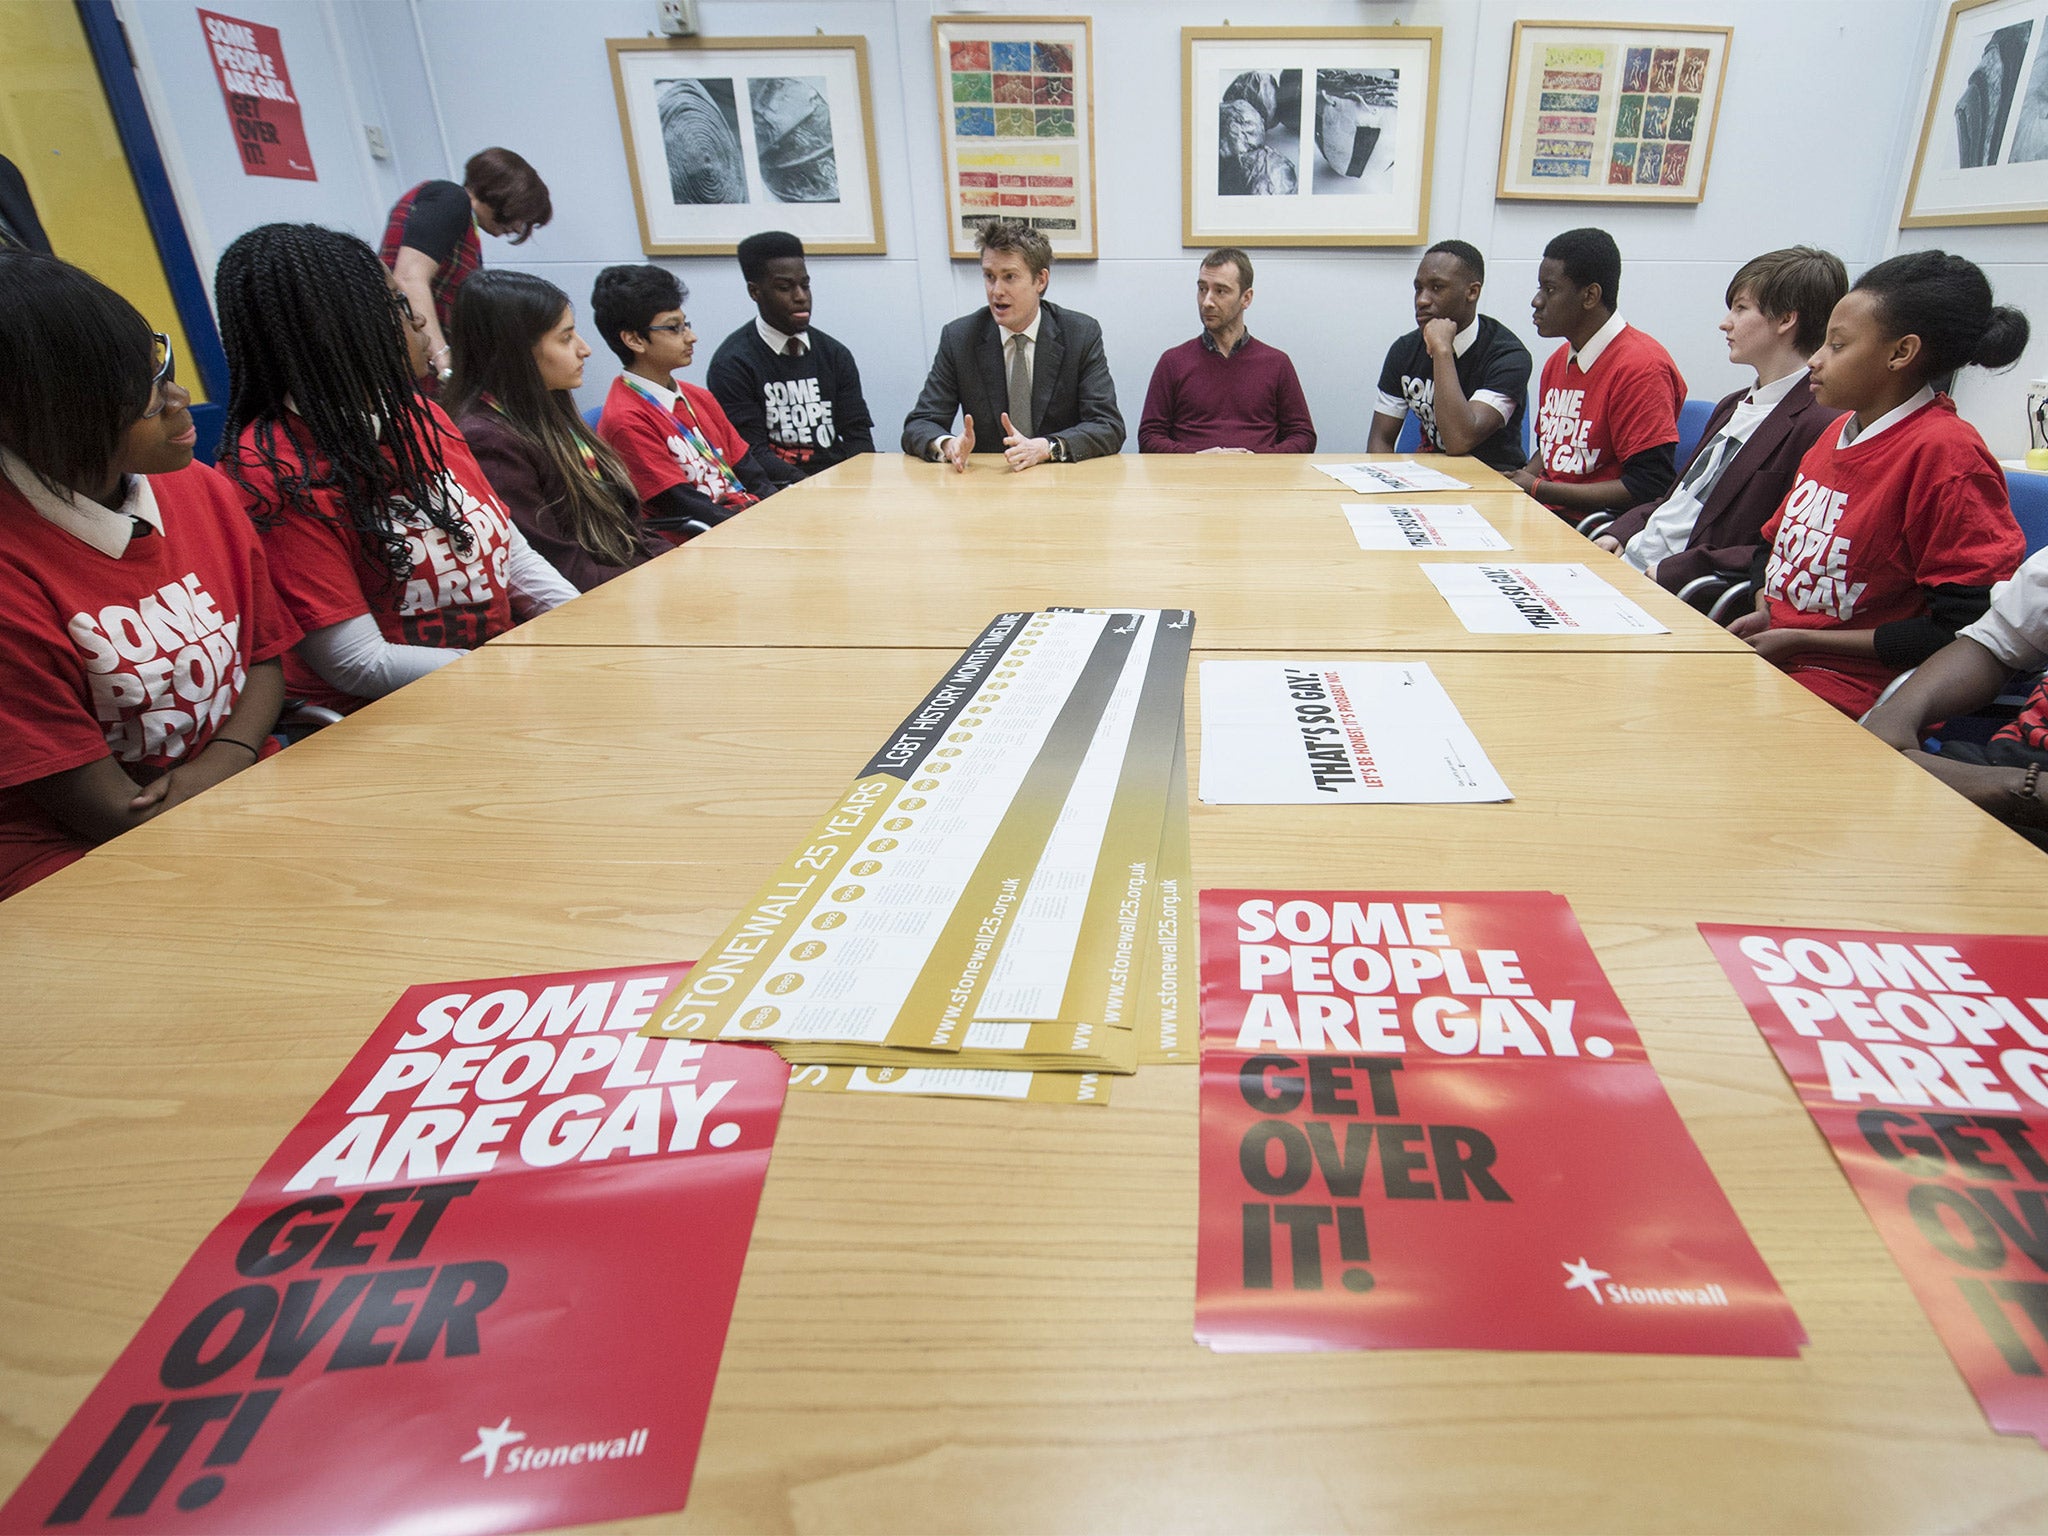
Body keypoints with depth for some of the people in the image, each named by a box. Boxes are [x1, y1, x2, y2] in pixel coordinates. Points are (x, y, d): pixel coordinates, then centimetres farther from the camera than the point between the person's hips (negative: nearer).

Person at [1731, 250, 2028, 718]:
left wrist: (1800, 640, -13)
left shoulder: (1948, 452, -12)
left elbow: (1960, 631, -15)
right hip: (1766, 656, 7)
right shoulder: (1838, 433, 12)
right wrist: (1763, 615, 2)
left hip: (1847, 688, -7)